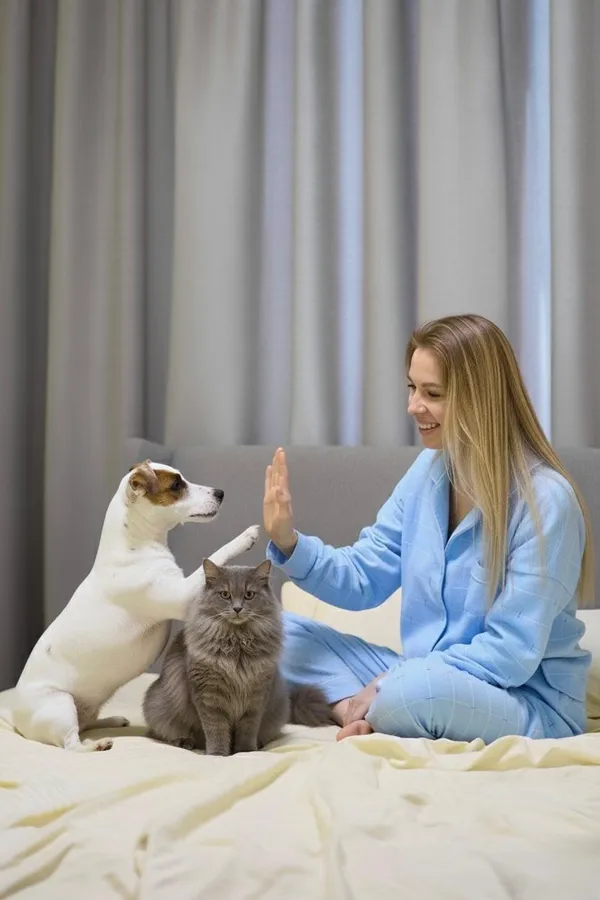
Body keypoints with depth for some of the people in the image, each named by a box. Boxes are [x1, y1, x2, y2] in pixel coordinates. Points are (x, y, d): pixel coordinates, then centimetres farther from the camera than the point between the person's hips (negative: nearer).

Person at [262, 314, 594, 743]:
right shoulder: (429, 468, 1)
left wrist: (386, 684, -22)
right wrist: (289, 543, -13)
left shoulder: (544, 500, -20)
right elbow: (364, 579, 5)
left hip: (531, 706, -7)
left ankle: (368, 717, -7)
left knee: (418, 688, -38)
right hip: (423, 678, 7)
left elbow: (511, 654, -21)